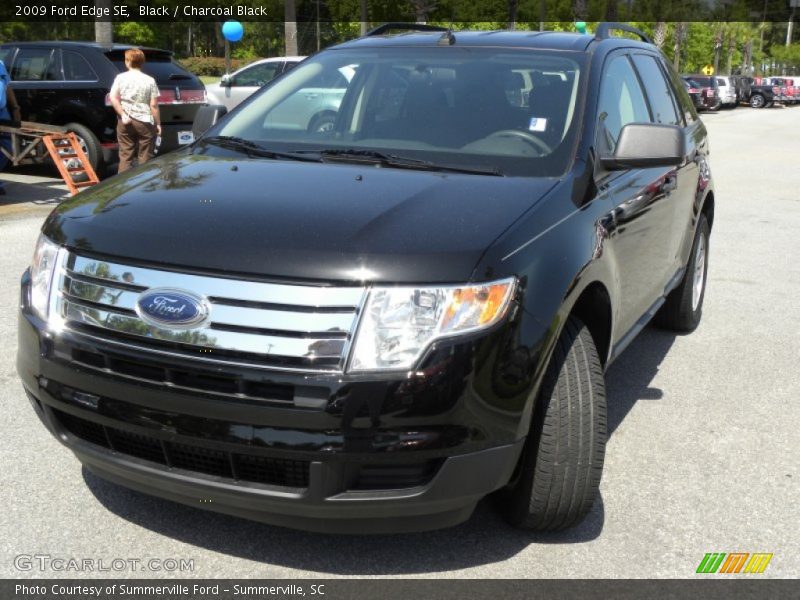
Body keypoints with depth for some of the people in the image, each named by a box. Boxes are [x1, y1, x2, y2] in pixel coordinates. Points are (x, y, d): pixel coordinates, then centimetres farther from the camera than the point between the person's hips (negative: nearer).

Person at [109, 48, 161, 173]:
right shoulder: (149, 81, -3)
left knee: (125, 156, 8)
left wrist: (123, 114, -5)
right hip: (145, 122, -2)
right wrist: (158, 123, 2)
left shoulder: (120, 78, 1)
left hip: (126, 122, 2)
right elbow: (153, 105, -5)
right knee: (145, 158, 3)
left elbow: (113, 98, -6)